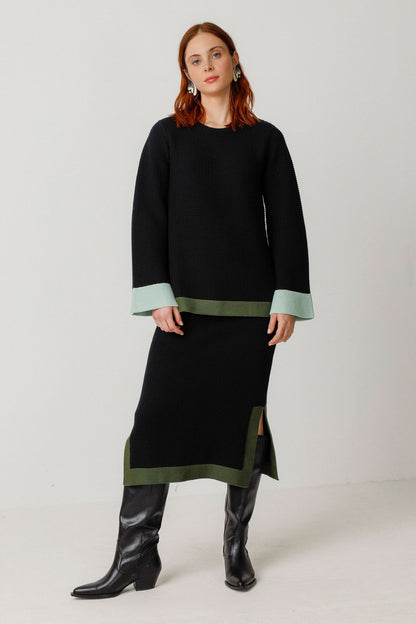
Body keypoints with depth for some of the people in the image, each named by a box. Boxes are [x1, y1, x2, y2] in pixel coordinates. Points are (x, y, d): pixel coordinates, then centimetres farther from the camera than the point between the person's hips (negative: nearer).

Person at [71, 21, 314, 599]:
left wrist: (287, 300, -3)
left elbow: (286, 221, 5)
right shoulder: (168, 135, 7)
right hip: (186, 304, 0)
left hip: (250, 302, 0)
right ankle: (136, 557, 1)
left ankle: (237, 546, 19)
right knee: (157, 417, -5)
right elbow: (148, 217, 2)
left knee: (244, 416, 4)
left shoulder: (265, 139, 7)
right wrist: (157, 295, -8)